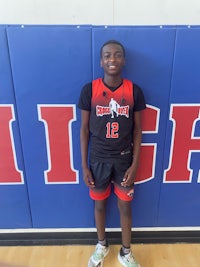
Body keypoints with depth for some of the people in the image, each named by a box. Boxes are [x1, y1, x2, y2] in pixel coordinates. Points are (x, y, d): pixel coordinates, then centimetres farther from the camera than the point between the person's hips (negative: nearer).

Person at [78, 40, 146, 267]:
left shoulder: (134, 91, -7)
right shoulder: (89, 90, -9)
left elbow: (137, 130, -1)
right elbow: (84, 129, -3)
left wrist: (134, 164, -5)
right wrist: (84, 165, -4)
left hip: (124, 159, 1)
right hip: (98, 160, 0)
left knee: (125, 206, 15)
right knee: (99, 204, 18)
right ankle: (102, 245, 45)